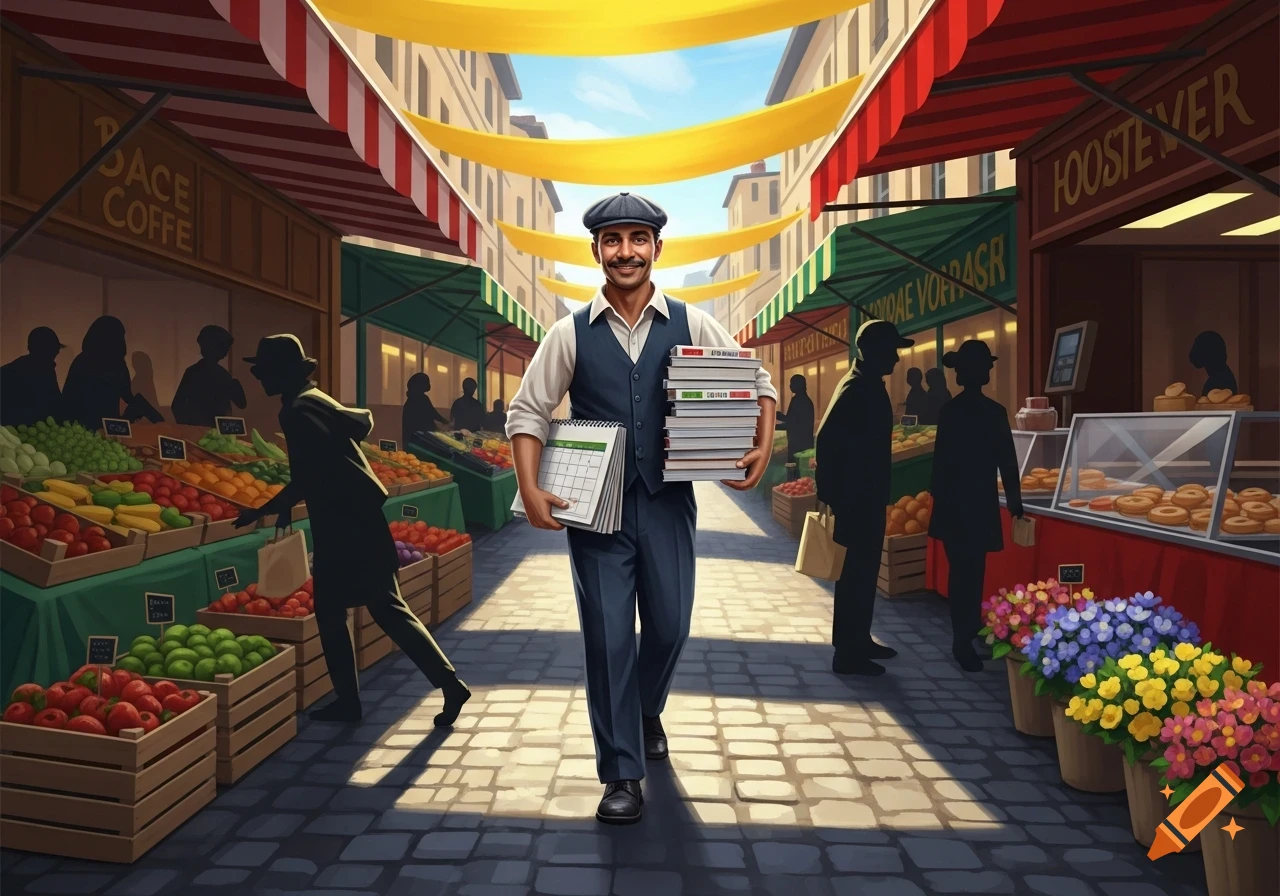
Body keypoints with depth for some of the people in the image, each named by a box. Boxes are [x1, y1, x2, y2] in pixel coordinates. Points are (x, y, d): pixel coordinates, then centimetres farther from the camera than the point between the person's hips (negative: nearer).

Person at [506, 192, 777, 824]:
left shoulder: (692, 325, 1)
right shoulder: (570, 333, -1)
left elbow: (757, 383, 8)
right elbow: (528, 412, 2)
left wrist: (762, 447, -9)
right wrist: (530, 489, -11)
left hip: (667, 503, 1)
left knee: (669, 625, 11)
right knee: (608, 636, 1)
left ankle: (646, 712, 45)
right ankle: (621, 774, 17)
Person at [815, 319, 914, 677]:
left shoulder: (869, 387, 13)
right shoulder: (855, 390, -18)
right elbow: (827, 440, -26)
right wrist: (831, 493, -22)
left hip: (867, 498, 10)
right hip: (856, 500, -10)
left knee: (864, 573, 17)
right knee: (855, 575, -3)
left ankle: (859, 642, 28)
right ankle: (847, 654, 5)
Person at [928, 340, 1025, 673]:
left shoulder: (950, 409, 1)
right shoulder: (993, 411, -12)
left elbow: (941, 457, 4)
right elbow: (1007, 462, -9)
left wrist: (940, 494, 12)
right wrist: (1015, 504, -1)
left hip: (951, 501, 5)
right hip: (978, 503, -5)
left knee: (960, 571, 15)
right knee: (971, 573, 1)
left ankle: (964, 637, 27)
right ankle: (964, 641, 3)